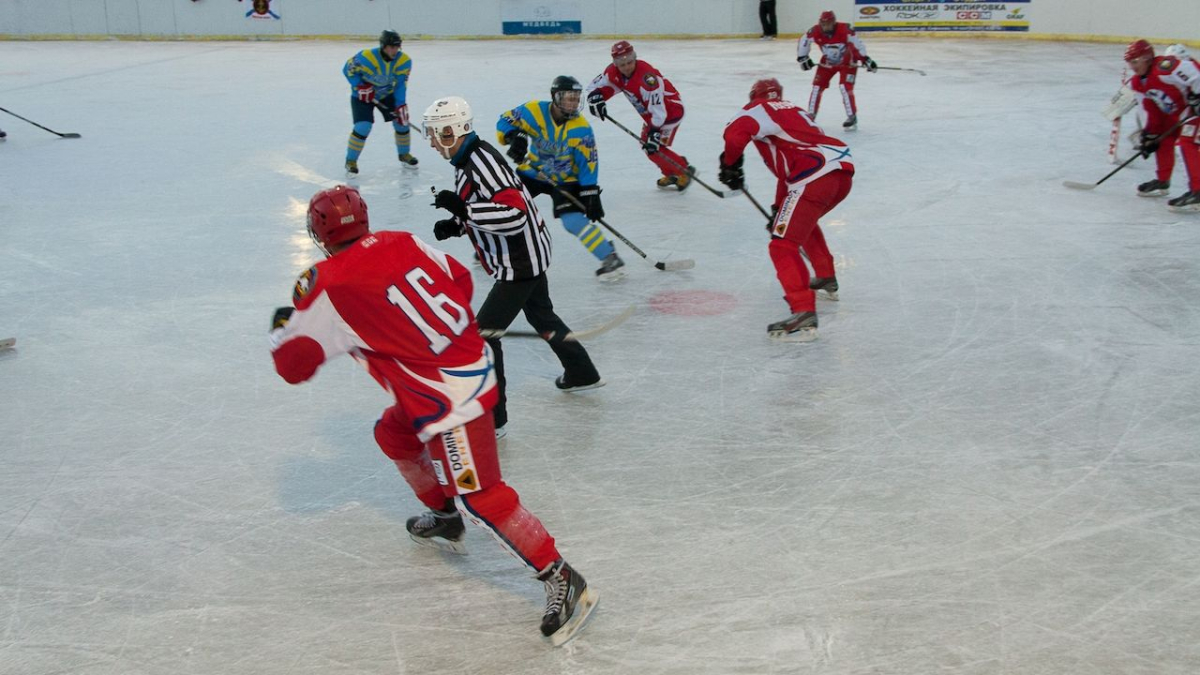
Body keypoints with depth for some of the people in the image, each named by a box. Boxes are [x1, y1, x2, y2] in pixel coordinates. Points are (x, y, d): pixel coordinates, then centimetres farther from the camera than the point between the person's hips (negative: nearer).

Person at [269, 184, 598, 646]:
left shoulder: (328, 284, -13)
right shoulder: (403, 243, 4)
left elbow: (293, 364, -5)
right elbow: (460, 280, 15)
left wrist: (282, 324, 16)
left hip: (451, 398, -9)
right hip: (474, 365, 9)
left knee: (478, 496, -8)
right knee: (394, 435, 28)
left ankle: (562, 581, -7)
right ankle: (444, 521, 43)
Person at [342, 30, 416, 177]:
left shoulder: (404, 61, -19)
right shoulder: (365, 57, -31)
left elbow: (401, 85, -16)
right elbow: (348, 69, -16)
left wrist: (401, 105, -24)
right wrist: (360, 86, -26)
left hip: (387, 94, 4)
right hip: (362, 96, -4)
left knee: (402, 121, 0)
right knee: (363, 127, -18)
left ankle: (404, 154, 25)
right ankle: (351, 161, -1)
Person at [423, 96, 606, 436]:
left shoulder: (481, 162, -24)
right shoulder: (470, 158, 7)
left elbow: (514, 215, -34)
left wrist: (462, 208, -38)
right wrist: (456, 224, 4)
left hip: (520, 263, -11)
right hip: (530, 254, 11)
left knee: (483, 334, -10)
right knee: (540, 314, 30)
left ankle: (491, 417, -4)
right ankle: (581, 373, 49)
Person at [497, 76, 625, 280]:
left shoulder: (581, 127, -22)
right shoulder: (535, 111, -19)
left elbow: (588, 162, -19)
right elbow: (505, 121, -11)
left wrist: (590, 193, -23)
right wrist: (515, 137, -33)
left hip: (565, 179, -3)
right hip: (533, 171, 3)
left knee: (573, 219, -22)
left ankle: (611, 259, -13)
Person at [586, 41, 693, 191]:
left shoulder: (646, 77, -37)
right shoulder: (614, 72, -13)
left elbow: (658, 108, -40)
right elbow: (597, 85, -2)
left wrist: (654, 132, -46)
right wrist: (595, 97, -25)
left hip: (670, 109, -9)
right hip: (650, 113, 9)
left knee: (655, 148, -14)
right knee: (646, 144, 18)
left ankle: (684, 171, 5)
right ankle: (672, 174, 35)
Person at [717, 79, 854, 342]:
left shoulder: (759, 109, 7)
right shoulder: (793, 111, 33)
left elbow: (735, 133, -15)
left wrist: (730, 165, 3)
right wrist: (779, 208, 39)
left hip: (816, 177, -9)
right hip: (843, 169, 9)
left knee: (783, 245, -9)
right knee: (802, 220, 35)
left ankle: (804, 313, -22)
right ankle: (826, 279, 48)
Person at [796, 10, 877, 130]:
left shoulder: (845, 30, -31)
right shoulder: (815, 31, -22)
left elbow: (857, 44, -26)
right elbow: (804, 42, -4)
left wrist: (866, 59, -29)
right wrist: (803, 58, -4)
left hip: (847, 62, -4)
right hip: (827, 63, 4)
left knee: (845, 87, -17)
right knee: (817, 86, 0)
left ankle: (852, 116, -8)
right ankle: (811, 115, 14)